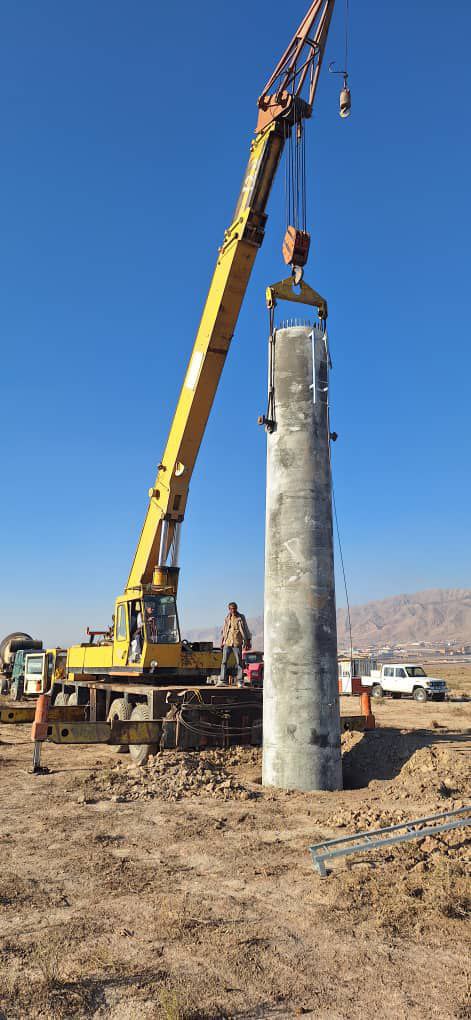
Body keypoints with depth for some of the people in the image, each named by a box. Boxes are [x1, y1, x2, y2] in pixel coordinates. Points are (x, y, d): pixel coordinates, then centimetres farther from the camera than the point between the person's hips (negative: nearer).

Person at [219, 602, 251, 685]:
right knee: (224, 661, -1)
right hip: (227, 643, 3)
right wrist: (222, 641, 13)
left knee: (239, 662, -1)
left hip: (237, 643, -2)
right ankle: (222, 680, 2)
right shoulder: (227, 618, 9)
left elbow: (245, 630, 6)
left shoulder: (241, 617, 3)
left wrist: (248, 641, 1)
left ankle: (239, 682, 4)